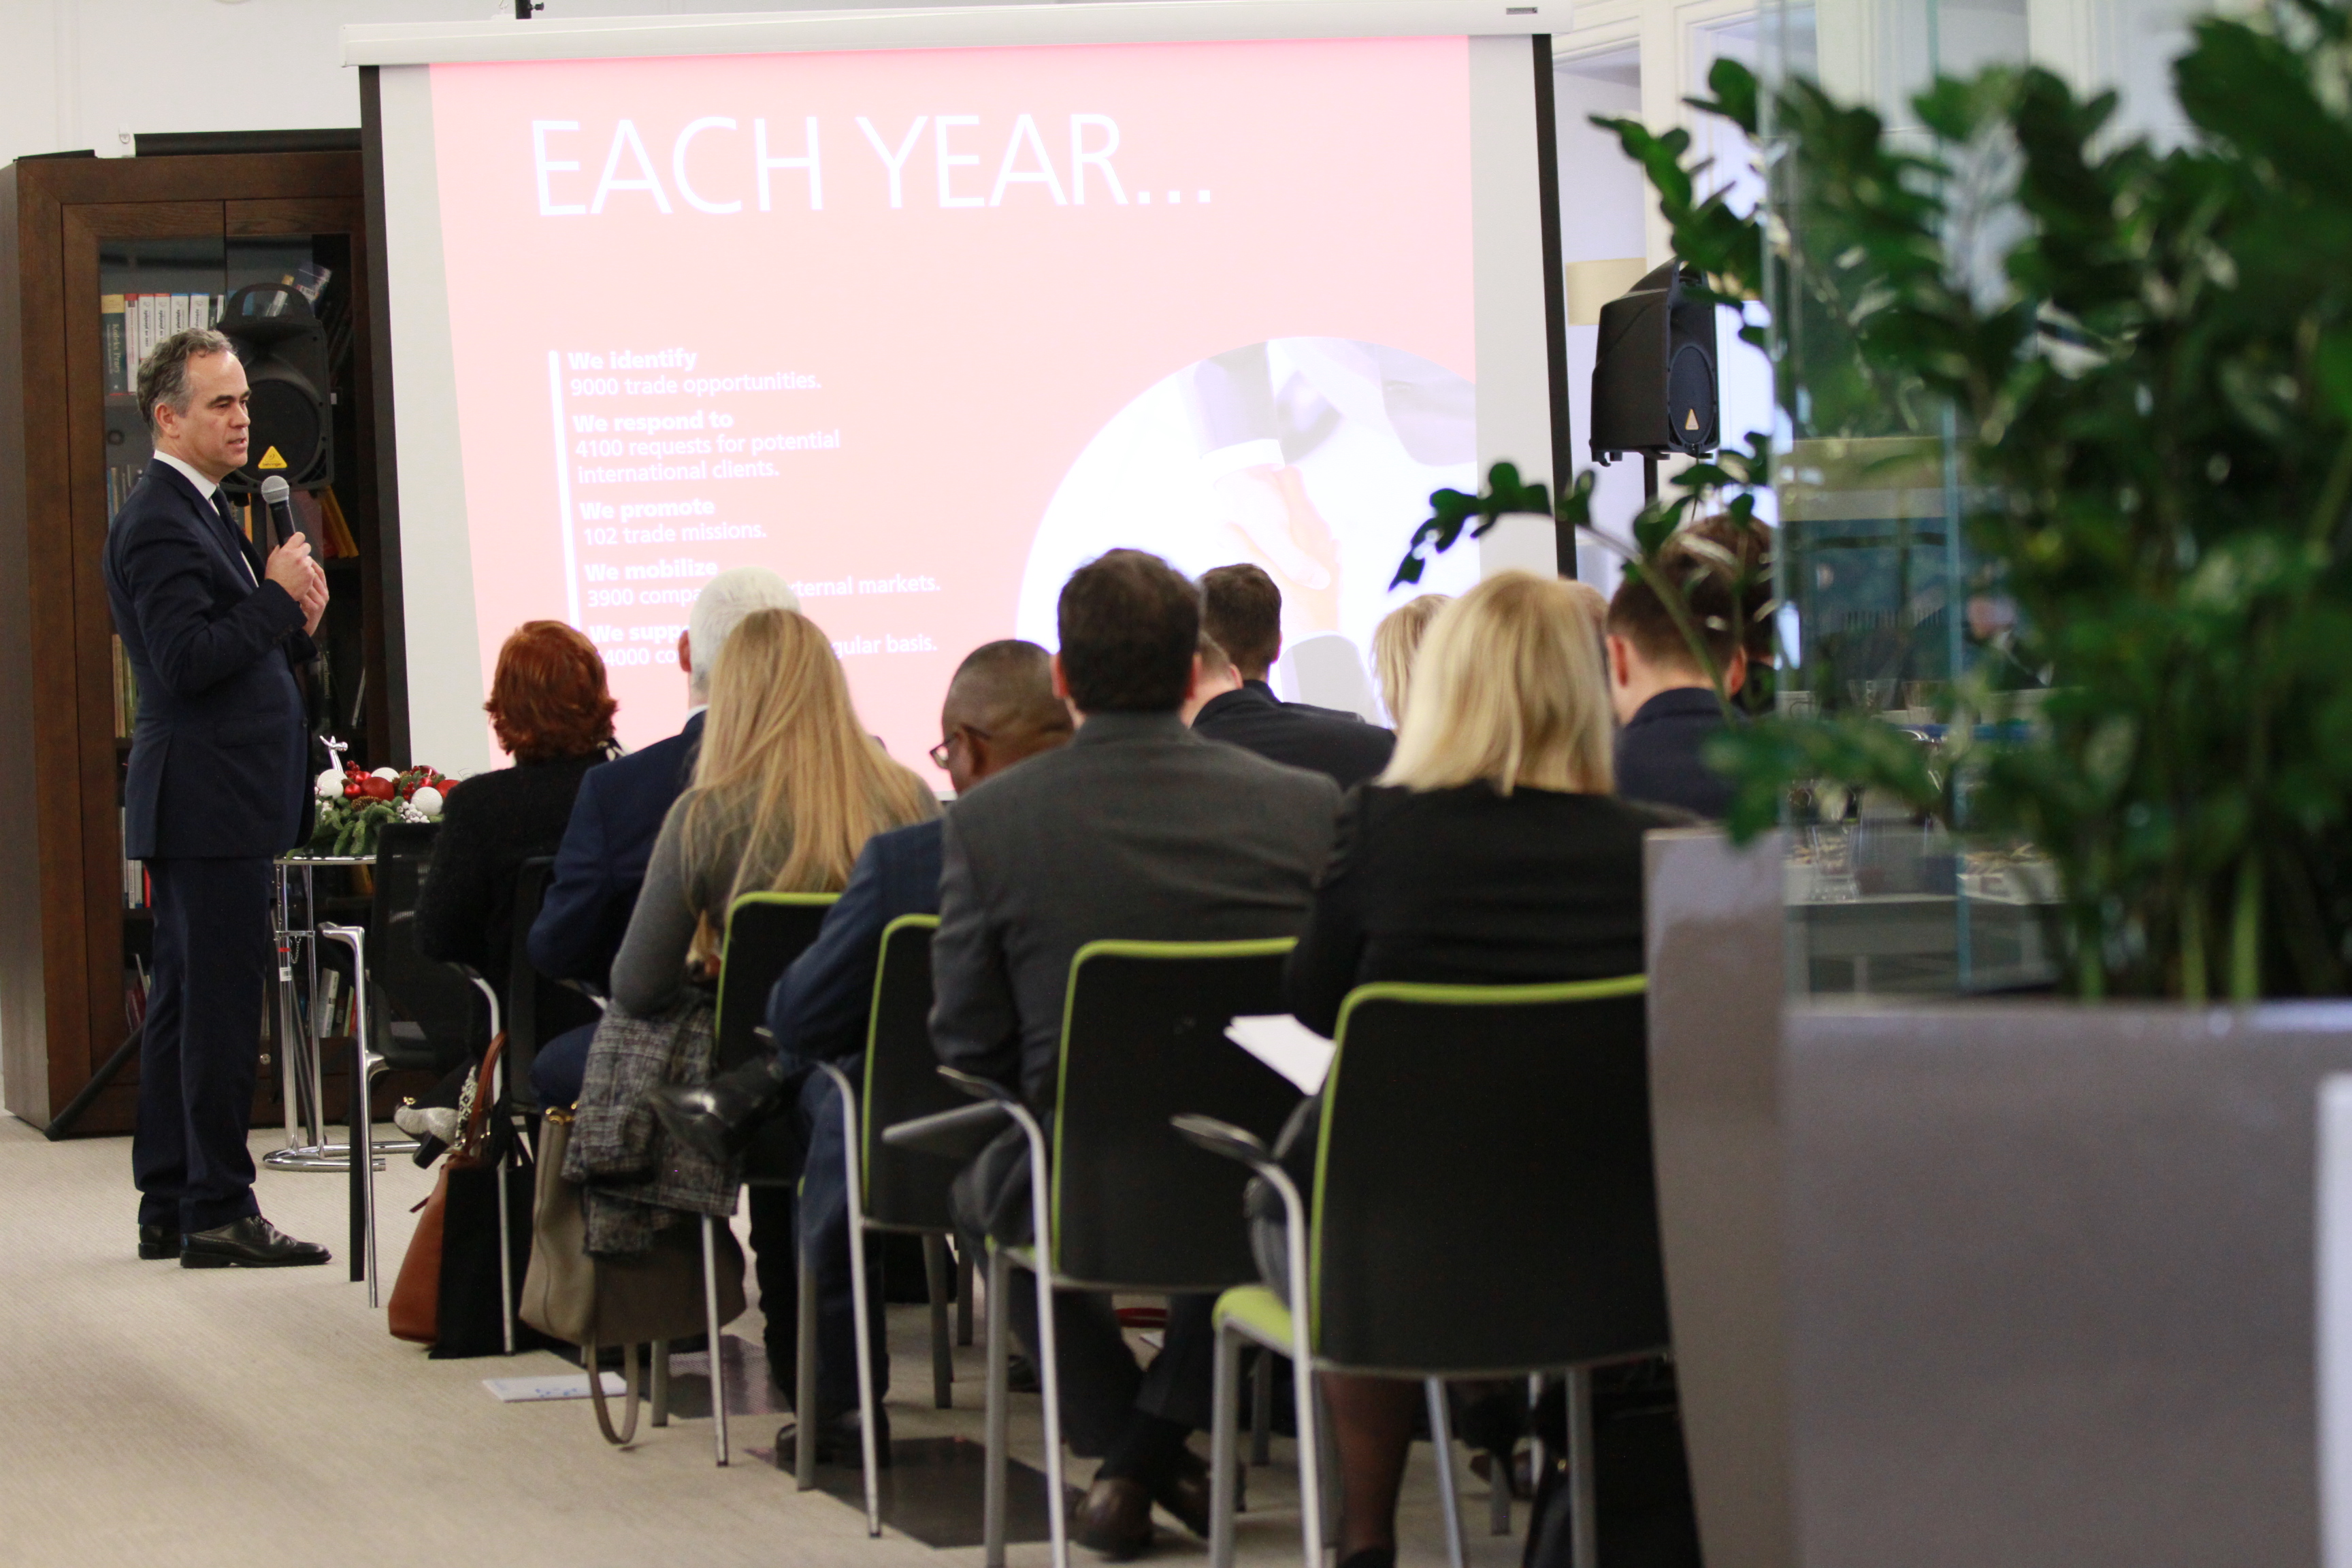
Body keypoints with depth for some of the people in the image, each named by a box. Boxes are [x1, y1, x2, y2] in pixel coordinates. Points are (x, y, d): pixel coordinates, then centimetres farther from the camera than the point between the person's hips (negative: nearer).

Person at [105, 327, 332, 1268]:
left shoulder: (200, 513, 19)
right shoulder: (158, 522, -14)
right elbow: (185, 660, -23)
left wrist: (296, 623, 7)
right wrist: (277, 597, -17)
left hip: (209, 804, 11)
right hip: (209, 801, -11)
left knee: (184, 1003, 13)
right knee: (221, 1004, -9)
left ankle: (169, 1207, 18)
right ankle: (218, 1214, -6)